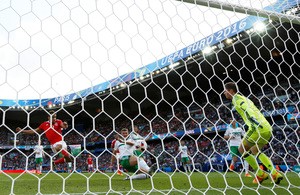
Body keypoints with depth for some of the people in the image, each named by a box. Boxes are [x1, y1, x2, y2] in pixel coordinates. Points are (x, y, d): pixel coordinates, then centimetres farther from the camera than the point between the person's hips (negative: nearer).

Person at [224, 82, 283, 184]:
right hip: (268, 129, 9)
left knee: (242, 149, 6)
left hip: (259, 128, -9)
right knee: (255, 150, 24)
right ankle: (275, 173, 13)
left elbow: (248, 111, -18)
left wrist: (256, 124, -28)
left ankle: (260, 174, 8)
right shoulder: (244, 98, 27)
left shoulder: (236, 98, 0)